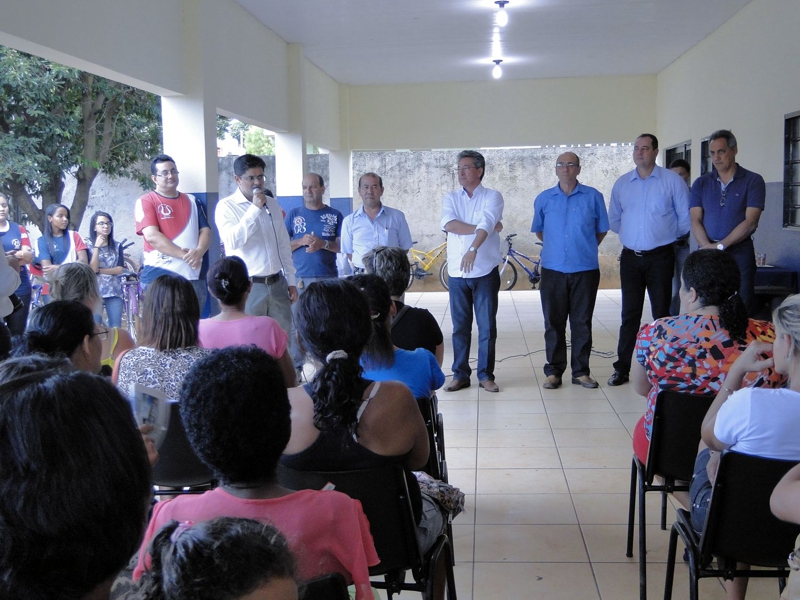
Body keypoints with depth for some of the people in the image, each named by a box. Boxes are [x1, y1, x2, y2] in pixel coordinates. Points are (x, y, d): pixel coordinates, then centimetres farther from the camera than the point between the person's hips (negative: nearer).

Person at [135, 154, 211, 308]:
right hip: (159, 277, -4)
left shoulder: (192, 201, 15)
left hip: (193, 276, 5)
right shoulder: (145, 202, 0)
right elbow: (152, 236, -12)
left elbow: (206, 231, 8)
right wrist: (184, 255, -19)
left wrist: (198, 252, -15)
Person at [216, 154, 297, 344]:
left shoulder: (272, 204, 12)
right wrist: (255, 208, -19)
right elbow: (232, 241, -21)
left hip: (276, 283, 5)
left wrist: (290, 280, 13)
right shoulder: (226, 206, -5)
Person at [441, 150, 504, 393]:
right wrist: (484, 228, -15)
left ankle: (486, 375, 13)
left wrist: (473, 249, -34)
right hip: (457, 273, 3)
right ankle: (460, 375, 16)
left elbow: (486, 224, -18)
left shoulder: (492, 197, 0)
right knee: (460, 327, 7)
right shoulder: (451, 198, 9)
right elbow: (449, 224, -10)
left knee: (487, 326, 3)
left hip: (486, 272, -2)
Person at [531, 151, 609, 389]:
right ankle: (553, 371, 13)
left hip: (585, 270, -1)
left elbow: (602, 229, 11)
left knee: (582, 323, 5)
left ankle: (581, 371, 14)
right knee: (553, 323, 5)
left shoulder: (593, 197, 1)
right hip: (553, 270, 1)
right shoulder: (544, 199, 5)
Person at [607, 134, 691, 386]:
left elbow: (685, 219, 0)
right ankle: (622, 367, 11)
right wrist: (633, 233, 13)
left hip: (660, 257, -2)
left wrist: (665, 235, 8)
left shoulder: (672, 181, -3)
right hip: (630, 257, 3)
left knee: (662, 313, 5)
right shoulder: (621, 184, 7)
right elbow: (614, 221, 16)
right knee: (629, 314, 6)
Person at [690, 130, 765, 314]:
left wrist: (720, 245, -14)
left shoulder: (753, 181, 0)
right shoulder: (701, 183, 10)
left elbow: (750, 222, -8)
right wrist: (708, 247, -15)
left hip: (739, 253, -2)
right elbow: (695, 221, 2)